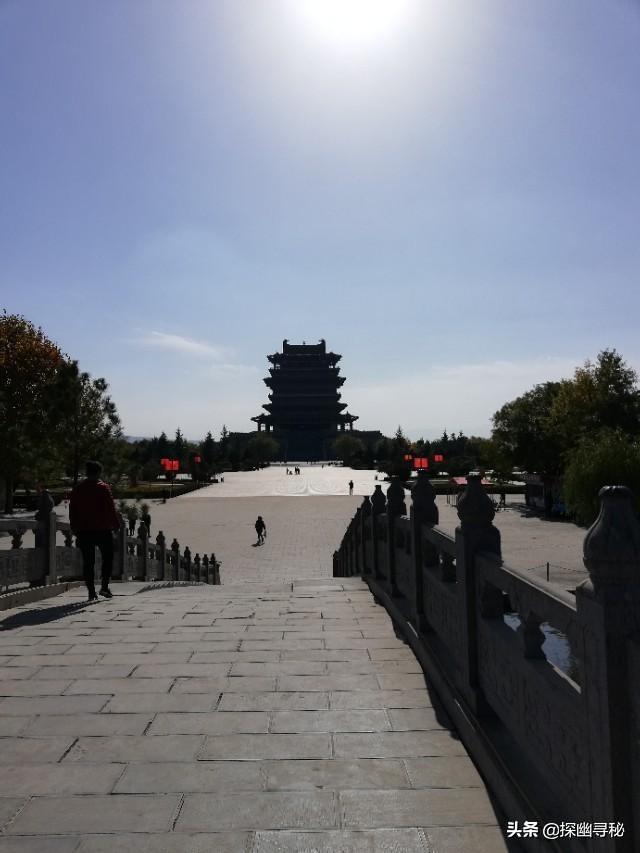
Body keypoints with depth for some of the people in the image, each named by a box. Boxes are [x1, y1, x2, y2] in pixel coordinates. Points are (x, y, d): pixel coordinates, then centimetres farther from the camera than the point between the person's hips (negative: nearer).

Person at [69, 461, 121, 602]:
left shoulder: (77, 489, 7)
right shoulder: (103, 488, -7)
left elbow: (72, 510, 10)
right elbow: (111, 508, -9)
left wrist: (75, 528, 16)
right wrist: (116, 524, 1)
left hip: (83, 531, 4)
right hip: (102, 529, -4)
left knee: (88, 562, 7)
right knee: (108, 558, 10)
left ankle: (91, 591, 5)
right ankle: (104, 586, 0)